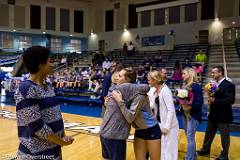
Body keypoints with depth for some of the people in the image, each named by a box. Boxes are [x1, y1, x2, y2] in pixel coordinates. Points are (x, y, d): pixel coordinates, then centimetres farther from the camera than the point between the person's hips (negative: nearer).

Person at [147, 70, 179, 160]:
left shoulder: (165, 90, -19)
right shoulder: (154, 90, 5)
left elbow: (171, 110, -21)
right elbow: (152, 106, 9)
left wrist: (166, 127, -21)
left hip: (168, 125, -8)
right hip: (159, 123, 8)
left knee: (168, 149, 3)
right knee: (160, 148, 17)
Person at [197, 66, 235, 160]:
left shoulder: (228, 85, -17)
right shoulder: (215, 84, 6)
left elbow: (230, 100, -25)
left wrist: (214, 100, -27)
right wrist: (210, 98, -10)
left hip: (223, 116, -7)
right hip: (213, 114, 8)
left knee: (224, 136, 10)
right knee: (209, 134, 19)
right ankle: (205, 150, 36)